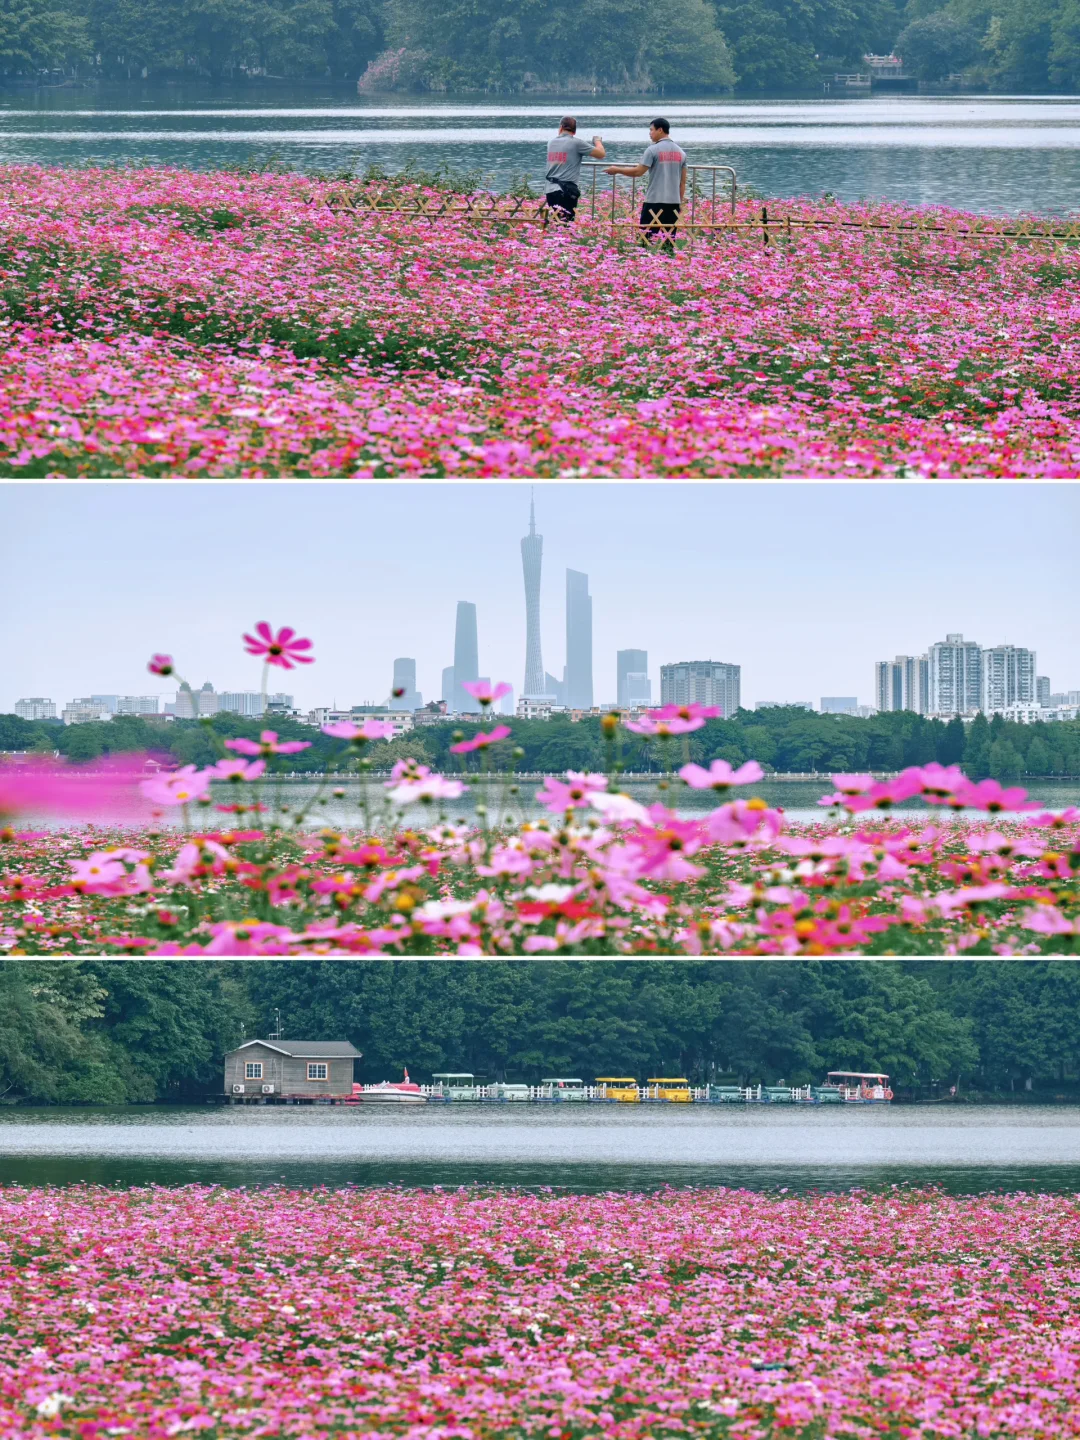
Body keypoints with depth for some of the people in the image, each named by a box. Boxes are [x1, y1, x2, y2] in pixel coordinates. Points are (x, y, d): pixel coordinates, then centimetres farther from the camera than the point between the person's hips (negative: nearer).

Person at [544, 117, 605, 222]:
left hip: (551, 190, 6)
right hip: (566, 190, -6)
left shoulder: (551, 143, 11)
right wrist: (598, 141, 19)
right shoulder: (576, 143, -6)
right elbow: (601, 154, -2)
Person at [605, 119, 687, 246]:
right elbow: (683, 181, 13)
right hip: (674, 202, 5)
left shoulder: (653, 150, -7)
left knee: (646, 236, -1)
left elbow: (638, 171, -9)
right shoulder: (680, 152, 11)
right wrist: (680, 201, 20)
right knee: (669, 238, 4)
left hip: (655, 201, -5)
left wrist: (617, 170, 4)